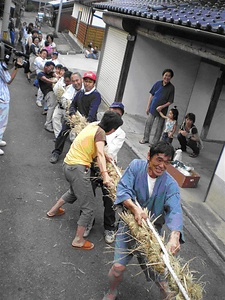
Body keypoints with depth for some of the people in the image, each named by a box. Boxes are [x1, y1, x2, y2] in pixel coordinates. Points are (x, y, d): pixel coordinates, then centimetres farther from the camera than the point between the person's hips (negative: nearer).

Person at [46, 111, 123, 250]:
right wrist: (105, 175, -44)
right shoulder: (100, 132, -15)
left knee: (74, 191, 37)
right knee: (89, 207, -1)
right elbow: (100, 154, -31)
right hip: (78, 169, -9)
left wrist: (105, 155, 18)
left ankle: (54, 210, 51)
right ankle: (78, 240, 6)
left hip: (68, 164, 9)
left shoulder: (93, 125, 9)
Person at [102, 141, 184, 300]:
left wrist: (175, 237, -46)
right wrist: (135, 209, -38)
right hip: (129, 223, 0)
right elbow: (123, 189, -19)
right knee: (118, 266, -7)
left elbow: (175, 211, -27)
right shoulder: (136, 166, -11)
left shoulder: (171, 184, -14)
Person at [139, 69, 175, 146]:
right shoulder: (158, 83, -2)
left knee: (159, 128, 4)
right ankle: (146, 139, 30)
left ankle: (154, 143, 15)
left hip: (162, 111, -3)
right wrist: (148, 107, 5)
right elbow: (151, 95, 5)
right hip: (153, 108, 3)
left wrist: (162, 107, -21)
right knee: (148, 124, 12)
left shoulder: (171, 87, -10)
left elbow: (170, 101, -8)